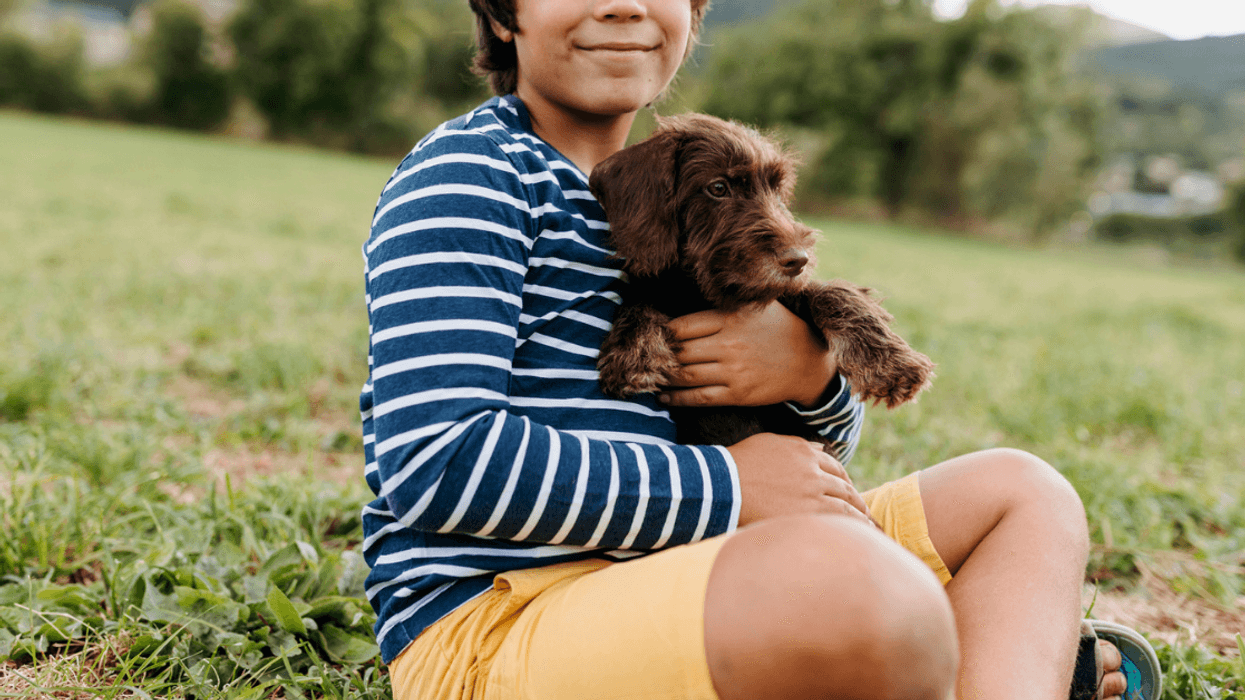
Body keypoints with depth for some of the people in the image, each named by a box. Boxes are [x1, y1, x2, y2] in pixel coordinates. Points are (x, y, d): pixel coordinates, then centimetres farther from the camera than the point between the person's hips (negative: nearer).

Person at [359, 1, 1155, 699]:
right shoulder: (467, 175, -5)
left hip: (660, 576, 9)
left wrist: (813, 372, -4)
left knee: (1023, 493, 10)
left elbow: (824, 450, 22)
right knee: (854, 581, -39)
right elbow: (434, 462, -20)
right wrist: (723, 485, -14)